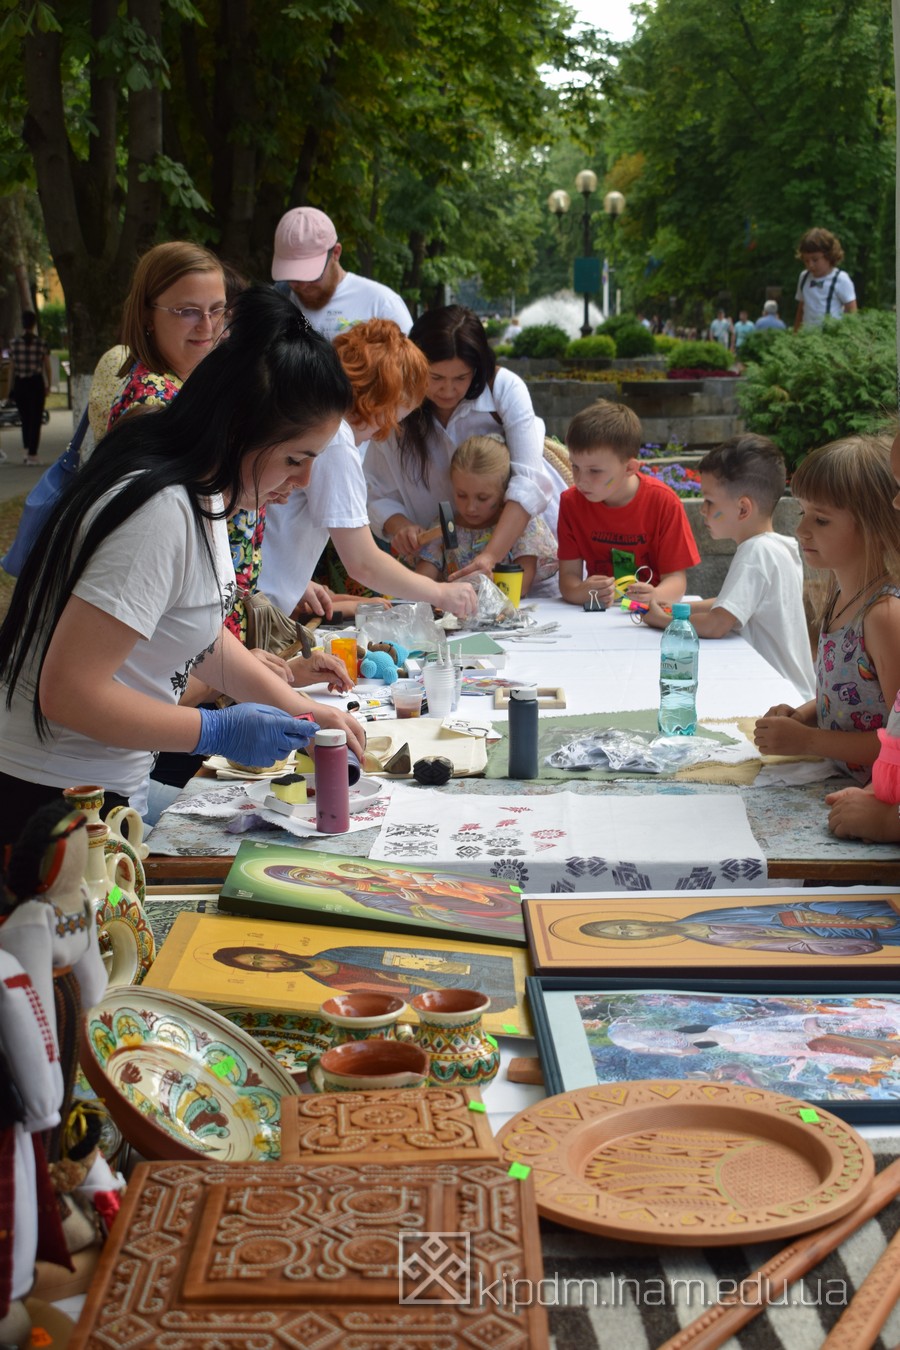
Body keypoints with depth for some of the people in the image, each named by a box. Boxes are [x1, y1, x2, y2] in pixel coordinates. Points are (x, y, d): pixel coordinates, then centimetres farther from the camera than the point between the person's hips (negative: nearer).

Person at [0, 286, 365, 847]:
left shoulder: (202, 489, 4)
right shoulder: (159, 515, -28)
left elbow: (201, 635, 17)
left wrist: (300, 709, 7)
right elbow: (68, 693, -29)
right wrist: (220, 731, -22)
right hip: (54, 798, -10)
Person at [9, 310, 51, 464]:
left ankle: (26, 451, 19)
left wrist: (12, 388, 7)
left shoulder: (14, 343, -4)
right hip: (36, 383, -2)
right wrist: (48, 385, 12)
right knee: (35, 420, 4)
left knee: (25, 419, 19)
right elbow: (47, 367, -2)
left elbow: (12, 367, 0)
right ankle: (32, 455, 2)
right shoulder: (41, 343, -9)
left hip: (20, 384, 2)